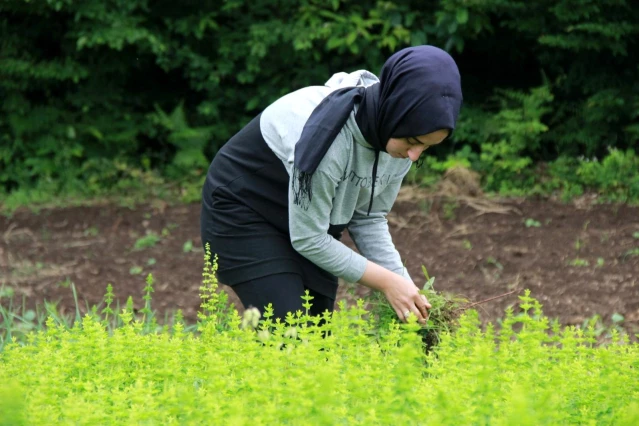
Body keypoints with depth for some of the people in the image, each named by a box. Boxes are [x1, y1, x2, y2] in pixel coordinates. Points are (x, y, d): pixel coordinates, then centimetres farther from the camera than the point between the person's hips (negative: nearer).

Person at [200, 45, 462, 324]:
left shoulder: (400, 140, -14)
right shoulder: (329, 135, -36)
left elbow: (369, 218, -2)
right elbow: (307, 239, -27)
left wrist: (404, 285, -15)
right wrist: (386, 281, -24)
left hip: (310, 221, 7)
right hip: (243, 214, -7)